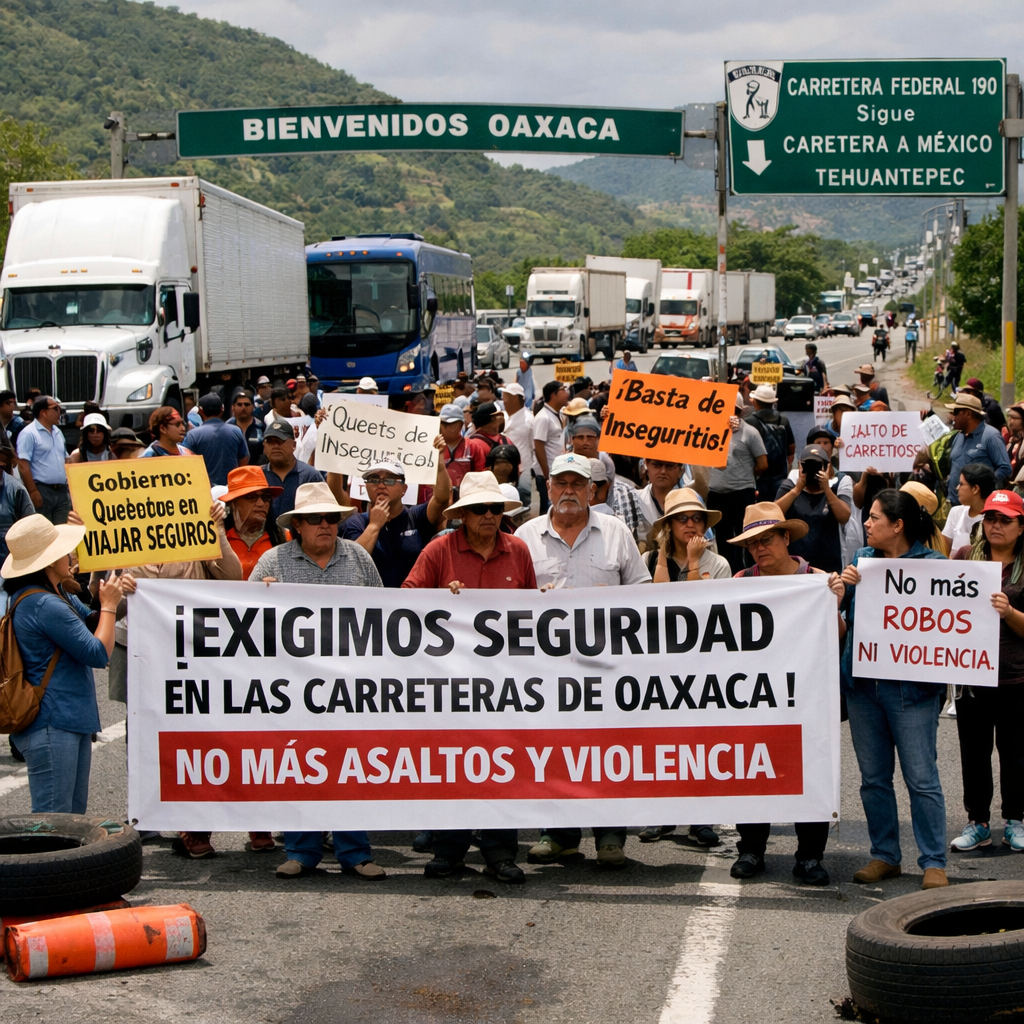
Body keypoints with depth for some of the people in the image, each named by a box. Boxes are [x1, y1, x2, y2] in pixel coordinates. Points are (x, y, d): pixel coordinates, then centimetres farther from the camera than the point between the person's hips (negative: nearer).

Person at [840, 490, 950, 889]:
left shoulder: (932, 564, -5)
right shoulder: (862, 559, 12)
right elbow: (841, 615, 11)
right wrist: (843, 586, -5)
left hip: (910, 686, -6)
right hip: (863, 682, 6)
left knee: (921, 778, -3)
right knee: (873, 777, 11)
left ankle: (934, 862, 5)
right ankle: (884, 856, 22)